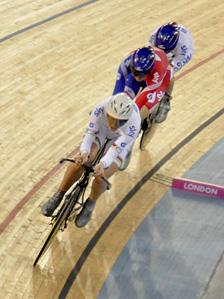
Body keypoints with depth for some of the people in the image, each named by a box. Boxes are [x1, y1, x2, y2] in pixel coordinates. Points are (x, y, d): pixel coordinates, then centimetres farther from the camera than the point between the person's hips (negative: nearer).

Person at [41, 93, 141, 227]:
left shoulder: (133, 123, -40)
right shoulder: (101, 109, -36)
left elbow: (117, 147, -41)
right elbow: (90, 132, -27)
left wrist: (102, 164, -57)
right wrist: (84, 152, -45)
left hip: (120, 142, -1)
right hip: (100, 131, 2)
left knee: (100, 176, -20)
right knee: (80, 161, -21)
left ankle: (90, 205, 11)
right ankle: (58, 197, 0)